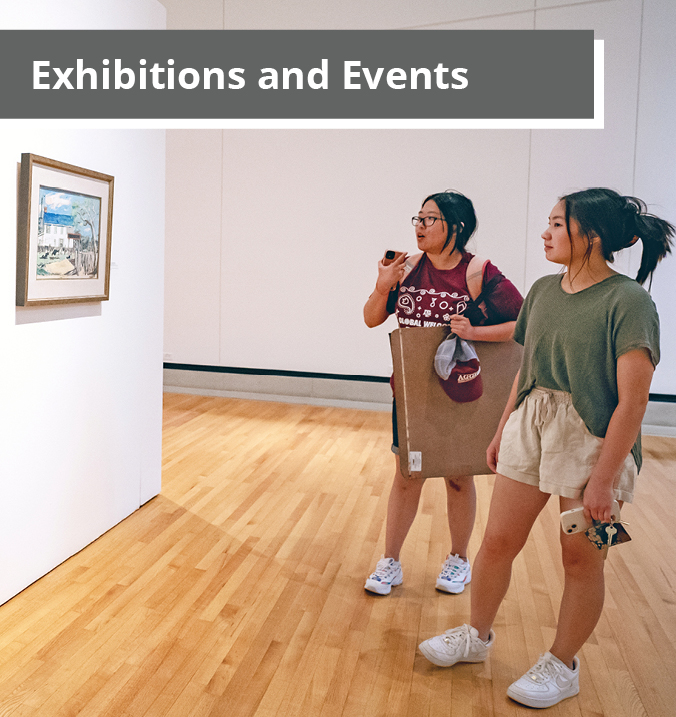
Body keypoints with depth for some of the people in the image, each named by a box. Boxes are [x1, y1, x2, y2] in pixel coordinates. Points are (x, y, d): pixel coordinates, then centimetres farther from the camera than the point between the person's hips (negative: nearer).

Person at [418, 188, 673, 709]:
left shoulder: (628, 302, -15)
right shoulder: (544, 291, 4)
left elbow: (633, 400, -18)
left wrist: (603, 478, -19)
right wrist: (503, 429, 15)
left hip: (593, 439, -5)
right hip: (530, 426, 6)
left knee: (581, 559, 12)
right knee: (499, 540, 11)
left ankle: (562, 667, 33)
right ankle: (476, 637, 35)